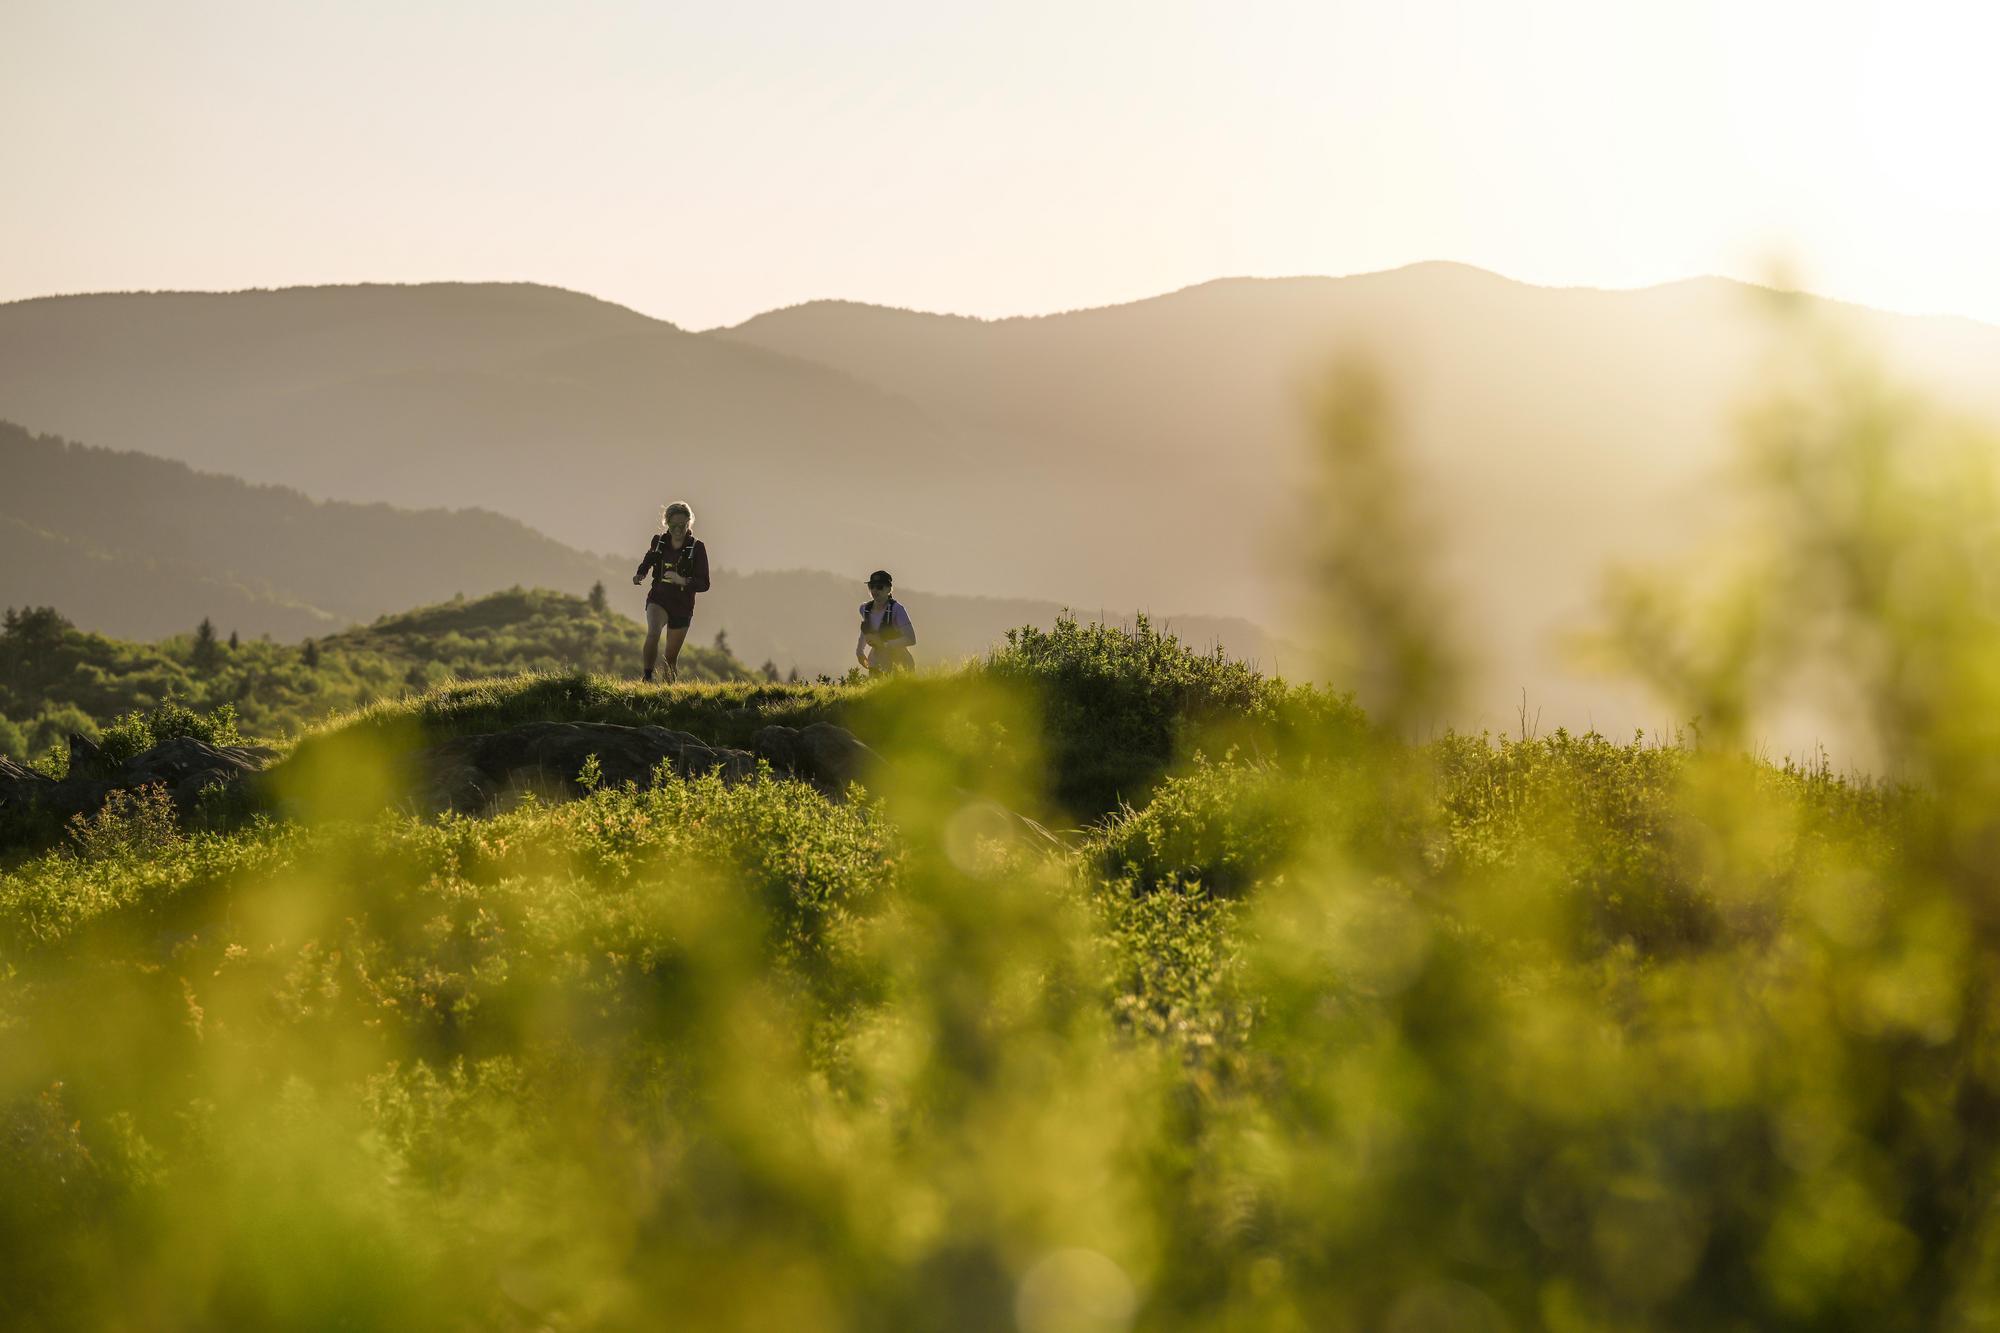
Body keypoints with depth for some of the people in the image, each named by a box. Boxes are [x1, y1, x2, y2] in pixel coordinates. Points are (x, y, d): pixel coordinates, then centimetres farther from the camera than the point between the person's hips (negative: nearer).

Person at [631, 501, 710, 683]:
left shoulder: (697, 548, -8)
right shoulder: (659, 542, 0)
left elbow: (704, 584, -11)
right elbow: (648, 561, 21)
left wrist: (682, 581, -29)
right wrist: (639, 575, -1)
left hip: (682, 606, 0)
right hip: (658, 599, 0)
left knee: (671, 657, 9)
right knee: (653, 633, -32)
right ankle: (647, 678, -25)